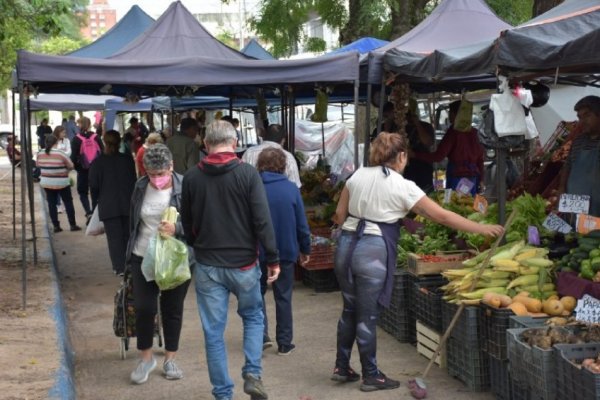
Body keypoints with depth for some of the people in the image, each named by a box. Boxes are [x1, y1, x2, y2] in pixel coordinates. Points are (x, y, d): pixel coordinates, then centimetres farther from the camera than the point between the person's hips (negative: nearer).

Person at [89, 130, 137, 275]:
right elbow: (134, 181, 2)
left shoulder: (98, 162, -8)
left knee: (114, 237, 2)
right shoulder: (127, 160, -2)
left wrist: (98, 198, 13)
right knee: (127, 235, 13)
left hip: (108, 205, -3)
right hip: (128, 203, 3)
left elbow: (94, 186, -7)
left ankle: (120, 267, -2)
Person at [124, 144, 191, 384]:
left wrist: (177, 229, -28)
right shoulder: (141, 187, -1)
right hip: (144, 257, 2)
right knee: (144, 308, 0)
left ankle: (170, 359, 25)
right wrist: (131, 251, 17)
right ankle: (146, 358, 20)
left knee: (173, 309, 10)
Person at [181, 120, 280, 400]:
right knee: (253, 317, 21)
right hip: (243, 263, -1)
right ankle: (252, 374, 6)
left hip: (207, 265, 1)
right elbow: (262, 221, -13)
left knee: (213, 333, 8)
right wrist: (273, 259, -6)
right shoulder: (248, 173, -10)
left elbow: (186, 224, 10)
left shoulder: (191, 177, -1)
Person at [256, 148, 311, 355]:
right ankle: (284, 343, 15)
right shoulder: (291, 189, -7)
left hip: (258, 252, -1)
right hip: (286, 251, 1)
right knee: (283, 296, 12)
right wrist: (305, 249, 10)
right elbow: (302, 224, -3)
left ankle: (262, 336, 3)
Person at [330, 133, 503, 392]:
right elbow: (442, 217, -6)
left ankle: (341, 368, 27)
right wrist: (482, 229, 1)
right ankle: (371, 376, 16)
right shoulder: (402, 186, -7)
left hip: (346, 246, 6)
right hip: (373, 252, -6)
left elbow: (339, 215, 11)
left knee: (349, 311, 18)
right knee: (367, 317, 3)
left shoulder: (358, 176, 7)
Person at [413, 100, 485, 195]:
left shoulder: (454, 131, -9)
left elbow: (438, 156, -15)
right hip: (473, 177, 6)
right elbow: (480, 157, 12)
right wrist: (482, 180, 19)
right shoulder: (473, 132, 8)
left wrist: (414, 154, -10)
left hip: (457, 177, -6)